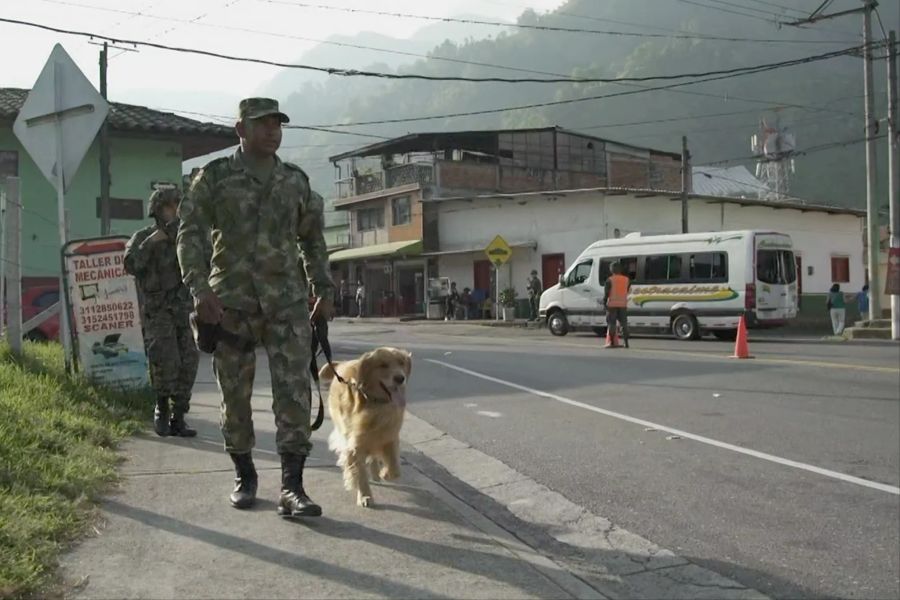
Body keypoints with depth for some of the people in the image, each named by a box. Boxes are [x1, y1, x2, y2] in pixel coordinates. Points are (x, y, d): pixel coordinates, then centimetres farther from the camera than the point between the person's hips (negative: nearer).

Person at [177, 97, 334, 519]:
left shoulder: (297, 181, 12)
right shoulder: (215, 177, 3)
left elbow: (313, 241, 19)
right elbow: (190, 234, -2)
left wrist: (324, 291, 13)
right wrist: (200, 290, -14)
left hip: (288, 302, 2)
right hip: (231, 302, -1)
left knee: (294, 391, -9)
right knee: (235, 394, 7)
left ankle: (292, 487, -7)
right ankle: (244, 476, 24)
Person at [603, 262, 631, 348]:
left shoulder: (610, 280, -7)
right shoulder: (626, 279, 7)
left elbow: (606, 293, -8)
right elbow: (627, 291, 13)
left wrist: (604, 302, 0)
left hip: (612, 304, -4)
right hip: (623, 305, 4)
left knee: (611, 323, 1)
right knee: (624, 323, 8)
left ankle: (612, 342, -2)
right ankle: (626, 342, 5)